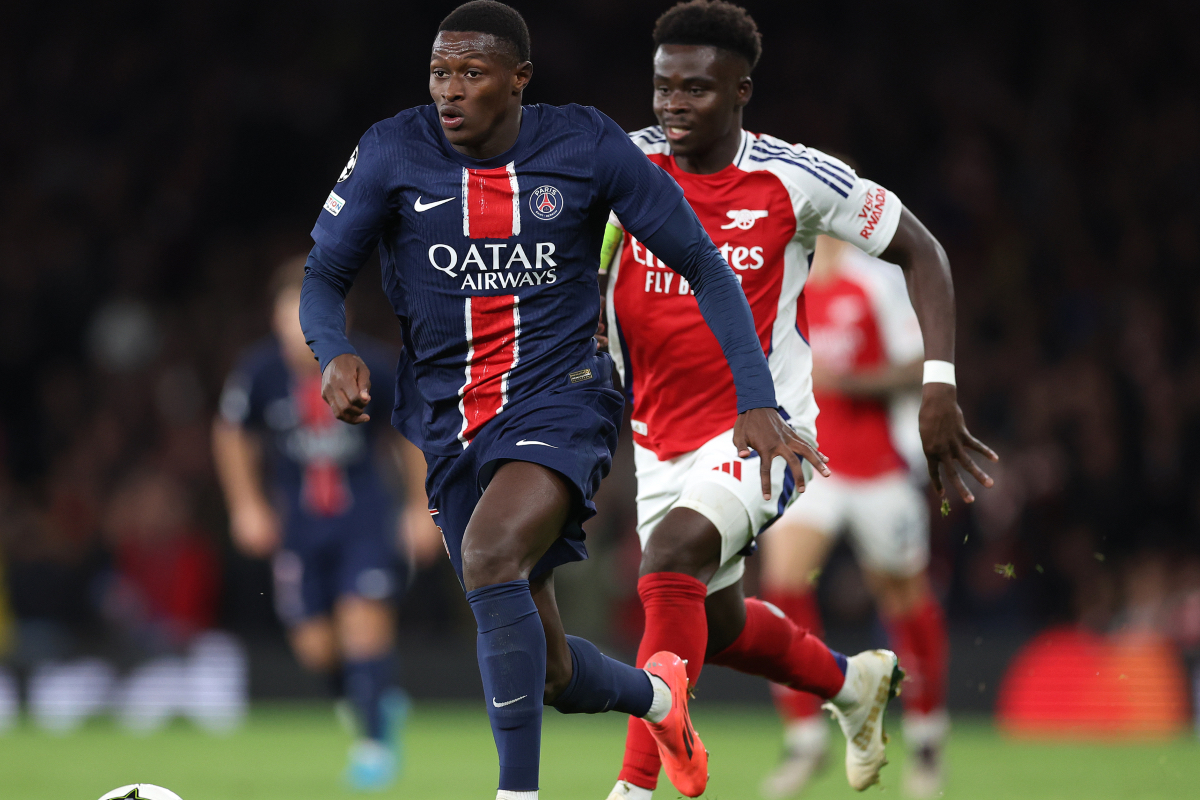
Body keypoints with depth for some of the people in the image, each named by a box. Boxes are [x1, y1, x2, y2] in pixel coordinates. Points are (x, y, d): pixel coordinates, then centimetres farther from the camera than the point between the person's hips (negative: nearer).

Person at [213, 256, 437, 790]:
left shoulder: (373, 367, -15)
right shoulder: (260, 371, -13)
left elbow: (410, 434, 2)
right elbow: (232, 435, 7)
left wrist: (422, 509, 4)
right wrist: (246, 506, 7)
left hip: (367, 514, -2)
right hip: (299, 521, 2)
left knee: (367, 621, -16)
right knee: (315, 647, 0)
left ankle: (375, 740, -3)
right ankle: (379, 704, 29)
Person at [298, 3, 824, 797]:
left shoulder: (588, 147, -7)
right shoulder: (393, 152, -5)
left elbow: (704, 266, 0)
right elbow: (324, 275, 3)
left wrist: (757, 401, -8)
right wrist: (335, 353, -21)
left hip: (559, 404, -3)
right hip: (447, 423, 3)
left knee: (490, 555, -34)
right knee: (552, 675, 8)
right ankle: (657, 694, 44)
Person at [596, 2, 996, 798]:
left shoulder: (796, 179, -11)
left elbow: (919, 249, -1)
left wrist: (940, 384, -9)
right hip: (662, 436, 5)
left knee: (672, 553, -31)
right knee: (716, 627, 18)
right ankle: (855, 683, 50)